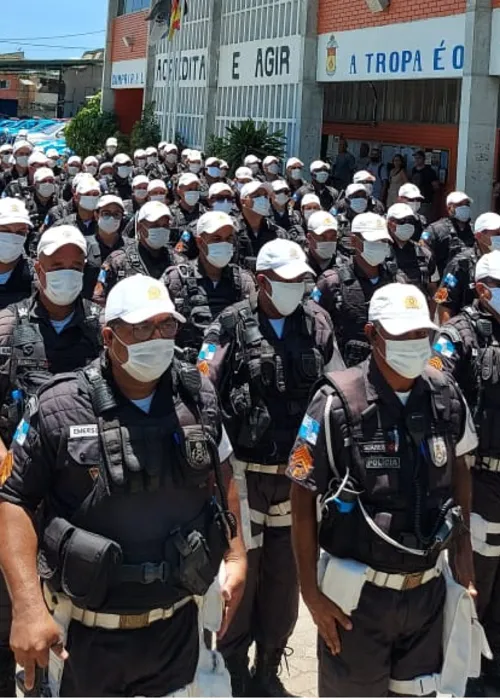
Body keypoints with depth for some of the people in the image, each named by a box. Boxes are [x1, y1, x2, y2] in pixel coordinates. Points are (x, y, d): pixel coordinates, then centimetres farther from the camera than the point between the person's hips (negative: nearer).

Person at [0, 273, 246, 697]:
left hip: (178, 622, 3)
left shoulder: (199, 397, -2)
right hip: (89, 632, -3)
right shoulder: (61, 409, -14)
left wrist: (236, 557, 7)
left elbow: (220, 475, 12)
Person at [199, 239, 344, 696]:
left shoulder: (317, 325, 4)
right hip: (243, 472, -3)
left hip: (298, 474, 4)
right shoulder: (232, 327, -7)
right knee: (239, 575, 5)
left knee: (284, 579, 13)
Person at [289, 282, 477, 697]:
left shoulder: (446, 396, -3)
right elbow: (303, 497, -9)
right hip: (358, 593, -4)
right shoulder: (338, 403, -16)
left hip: (428, 588, 4)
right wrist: (311, 592, -10)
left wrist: (462, 544, 10)